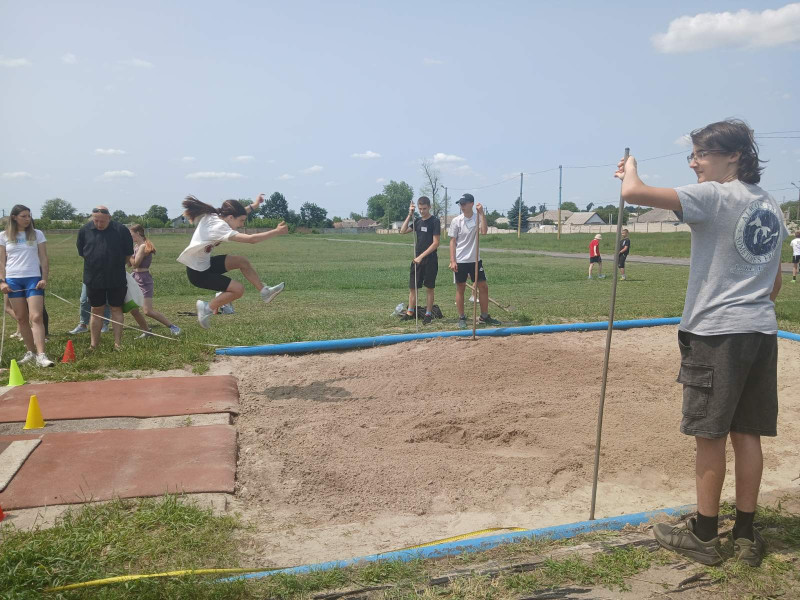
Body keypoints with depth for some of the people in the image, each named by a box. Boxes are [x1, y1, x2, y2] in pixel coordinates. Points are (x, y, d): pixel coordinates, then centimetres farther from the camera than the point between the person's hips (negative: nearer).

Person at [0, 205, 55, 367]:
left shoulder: (37, 234, 6)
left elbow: (44, 259, 5)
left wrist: (44, 279, -4)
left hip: (33, 279, -2)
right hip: (13, 280, 2)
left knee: (36, 317, -13)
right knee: (21, 318, 6)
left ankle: (41, 355, -19)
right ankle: (31, 352, 16)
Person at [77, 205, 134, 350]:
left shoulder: (121, 230, -6)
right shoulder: (85, 231, -1)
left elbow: (128, 254, 5)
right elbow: (82, 252, 12)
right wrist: (96, 265, 12)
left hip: (116, 279, -1)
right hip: (93, 279, 2)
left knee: (116, 309, 5)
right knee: (96, 311, 9)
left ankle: (118, 343, 10)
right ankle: (94, 345, 15)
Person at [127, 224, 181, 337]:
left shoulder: (143, 246, -14)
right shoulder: (136, 246, 12)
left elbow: (135, 264, -19)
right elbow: (130, 264, 11)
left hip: (144, 280, -9)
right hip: (136, 278, 9)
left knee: (148, 311, -13)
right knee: (133, 310, 8)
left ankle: (172, 326, -5)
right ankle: (147, 331, 20)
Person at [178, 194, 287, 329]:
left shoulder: (213, 216, -3)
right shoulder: (219, 227, -28)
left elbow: (237, 213, 20)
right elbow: (251, 239, -34)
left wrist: (255, 205, 21)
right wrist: (277, 232, -28)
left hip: (205, 264, 10)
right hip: (198, 272, -10)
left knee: (242, 261, 4)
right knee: (238, 289, -14)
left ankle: (264, 291, 13)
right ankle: (207, 308, 3)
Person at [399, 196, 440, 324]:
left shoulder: (434, 221, -8)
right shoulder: (418, 221, 10)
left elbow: (435, 243, -13)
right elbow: (403, 231, 5)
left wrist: (421, 256, -17)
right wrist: (410, 215, -2)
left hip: (430, 260, -5)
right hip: (417, 259, 6)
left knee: (429, 288, 3)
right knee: (412, 287, 5)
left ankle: (428, 314, 10)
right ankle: (410, 312, 13)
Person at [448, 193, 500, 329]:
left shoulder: (478, 217, 0)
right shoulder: (456, 221, -4)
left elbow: (484, 230, -18)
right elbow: (452, 241, -4)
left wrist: (481, 213, -21)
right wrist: (452, 261, -11)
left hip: (475, 260, 2)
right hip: (460, 261, -2)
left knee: (483, 287, 5)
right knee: (460, 288, 4)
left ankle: (484, 316, 18)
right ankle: (461, 318, 14)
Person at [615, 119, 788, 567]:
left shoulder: (713, 196, -12)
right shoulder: (773, 207, 13)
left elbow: (634, 193, -21)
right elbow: (775, 284, 18)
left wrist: (630, 169, 1)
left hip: (716, 333, -7)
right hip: (762, 332, 7)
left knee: (711, 435, 3)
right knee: (747, 434, 12)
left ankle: (704, 536, 15)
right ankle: (746, 535, 21)